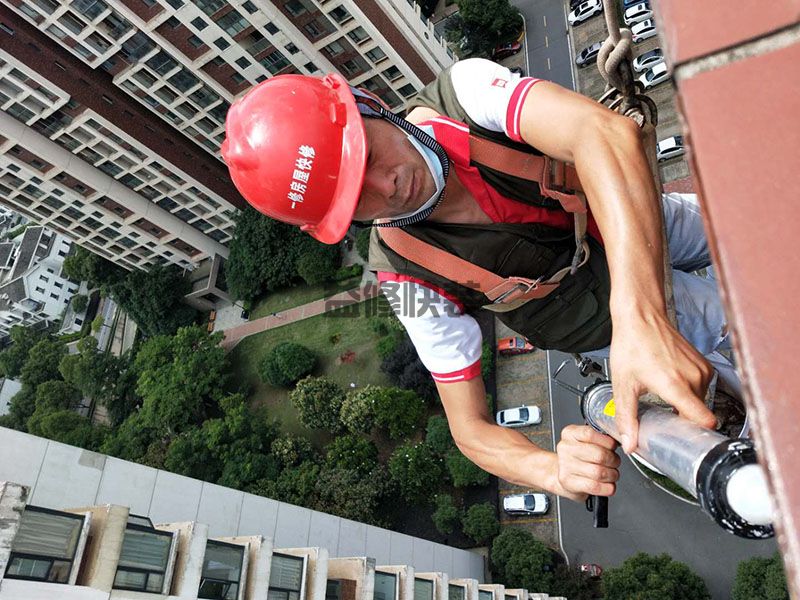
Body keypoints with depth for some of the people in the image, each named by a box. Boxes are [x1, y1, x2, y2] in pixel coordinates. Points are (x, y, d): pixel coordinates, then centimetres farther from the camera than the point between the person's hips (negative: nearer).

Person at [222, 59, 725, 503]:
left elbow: (608, 133, -47)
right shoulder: (412, 278, -30)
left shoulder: (462, 91, -31)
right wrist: (556, 470, -46)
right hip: (601, 310, -2)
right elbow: (472, 427, -24)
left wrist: (641, 321, -59)